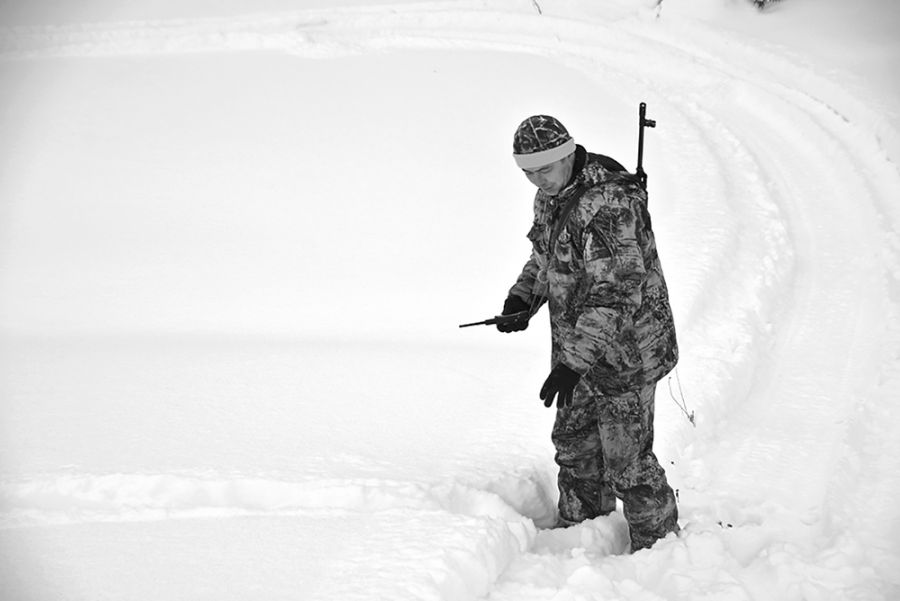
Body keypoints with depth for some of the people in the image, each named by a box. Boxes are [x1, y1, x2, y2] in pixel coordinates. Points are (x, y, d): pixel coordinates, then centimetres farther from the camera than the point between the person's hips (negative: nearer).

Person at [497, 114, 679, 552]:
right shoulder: (552, 197, 3)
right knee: (574, 445, 21)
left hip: (624, 355, -9)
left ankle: (659, 546, 20)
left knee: (627, 461, 1)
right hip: (580, 349, 9)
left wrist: (573, 363, -34)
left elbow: (619, 293, -32)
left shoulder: (607, 204, -28)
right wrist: (522, 297, 2)